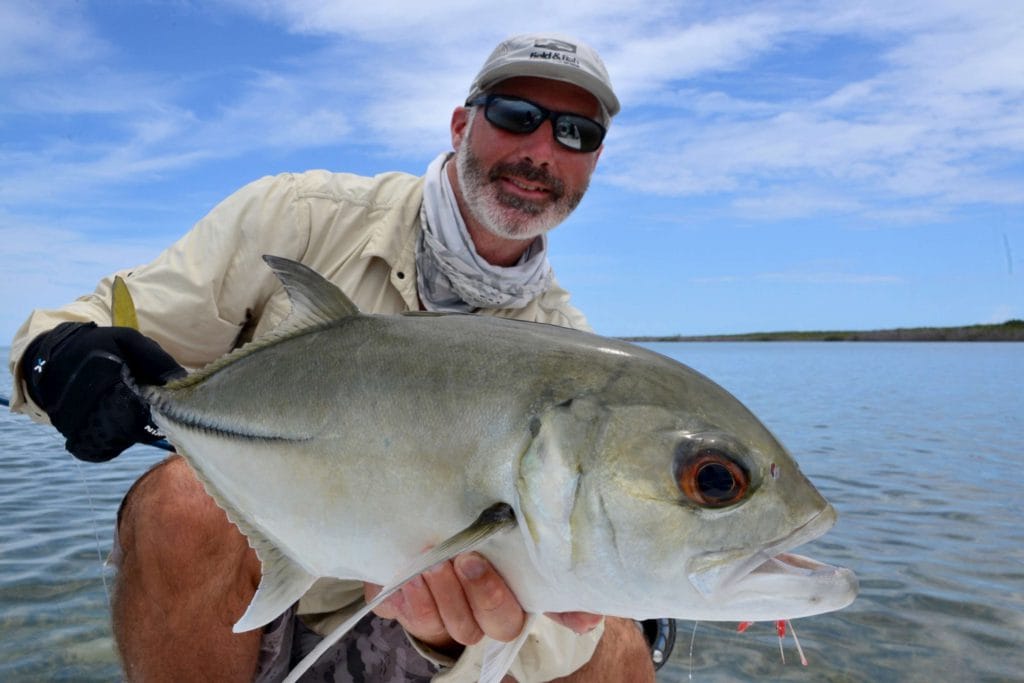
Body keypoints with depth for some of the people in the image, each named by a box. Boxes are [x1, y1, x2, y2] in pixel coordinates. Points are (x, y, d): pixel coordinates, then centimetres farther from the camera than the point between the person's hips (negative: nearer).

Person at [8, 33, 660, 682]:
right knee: (189, 495, -33)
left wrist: (455, 627, -38)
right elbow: (112, 324, -7)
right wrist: (62, 353, -32)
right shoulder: (303, 216, -10)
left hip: (399, 630, 1)